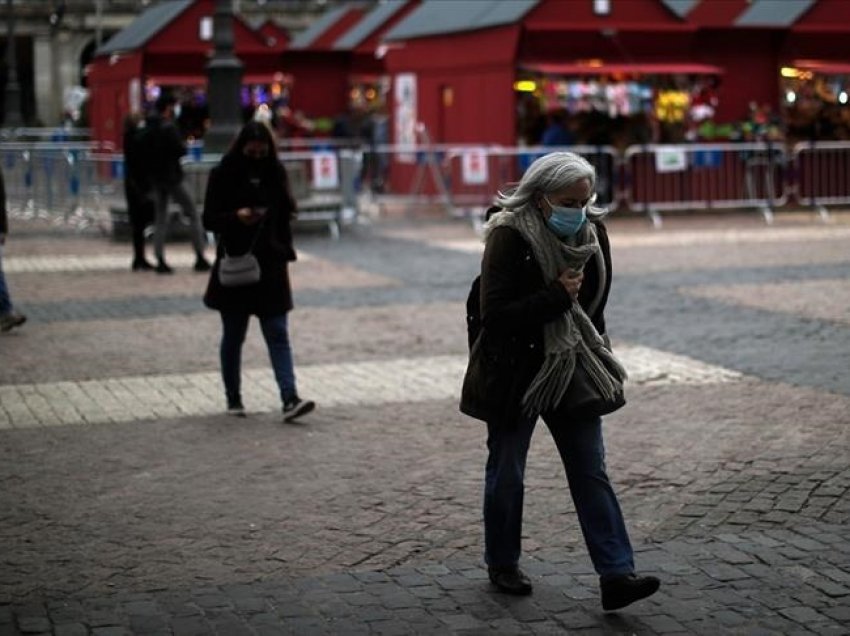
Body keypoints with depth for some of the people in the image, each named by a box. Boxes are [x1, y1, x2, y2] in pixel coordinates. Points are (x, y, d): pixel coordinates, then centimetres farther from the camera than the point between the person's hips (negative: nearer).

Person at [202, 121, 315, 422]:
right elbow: (209, 219, -5)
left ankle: (290, 399, -11)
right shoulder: (223, 175, -3)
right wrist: (236, 217, -23)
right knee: (233, 336, 9)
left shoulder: (275, 173, 6)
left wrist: (285, 253, 9)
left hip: (270, 266, 2)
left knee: (278, 335, -4)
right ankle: (233, 398, 21)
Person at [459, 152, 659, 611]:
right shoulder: (509, 238, -19)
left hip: (571, 371, 5)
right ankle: (502, 564, 28)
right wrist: (557, 296, -27)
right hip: (515, 375, -5)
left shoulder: (592, 233, -1)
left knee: (591, 471, 0)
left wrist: (597, 356, 14)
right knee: (506, 474, 10)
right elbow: (495, 315, -25)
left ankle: (616, 575, -1)